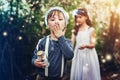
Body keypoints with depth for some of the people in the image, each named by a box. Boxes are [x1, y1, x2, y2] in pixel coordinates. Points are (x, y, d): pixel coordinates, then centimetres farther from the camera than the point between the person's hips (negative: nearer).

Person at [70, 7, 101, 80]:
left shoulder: (91, 30, -2)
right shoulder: (75, 30, 7)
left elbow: (93, 44, -7)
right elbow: (72, 44, 2)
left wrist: (86, 45, -26)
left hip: (88, 55, -3)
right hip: (78, 56, 3)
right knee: (78, 74, 4)